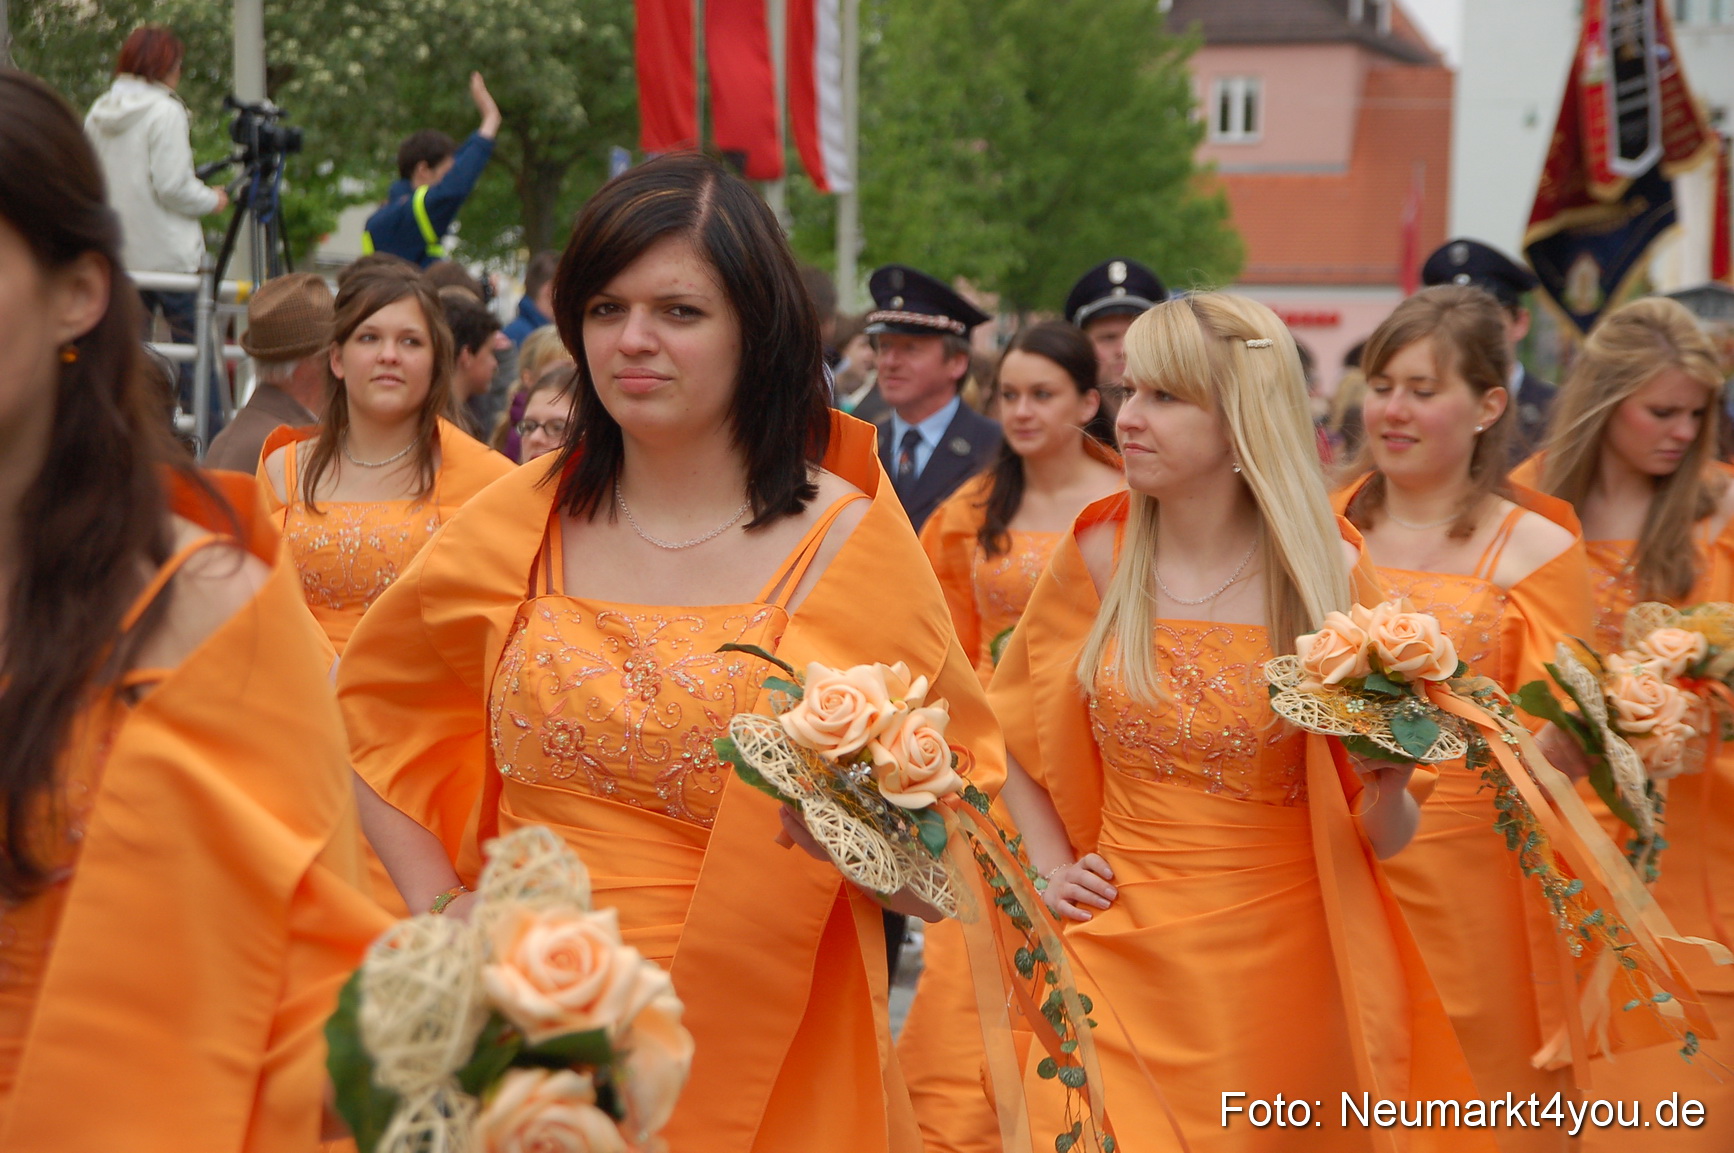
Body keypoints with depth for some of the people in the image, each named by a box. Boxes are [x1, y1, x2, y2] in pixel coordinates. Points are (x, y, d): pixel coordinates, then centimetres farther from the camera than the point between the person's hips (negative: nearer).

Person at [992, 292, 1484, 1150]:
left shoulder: (1328, 572, -7)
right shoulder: (1098, 557, -3)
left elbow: (1381, 838, -1)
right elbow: (1008, 728, 13)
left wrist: (1389, 778, -22)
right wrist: (1050, 868, 3)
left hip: (1284, 966, -1)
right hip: (1127, 953, 1)